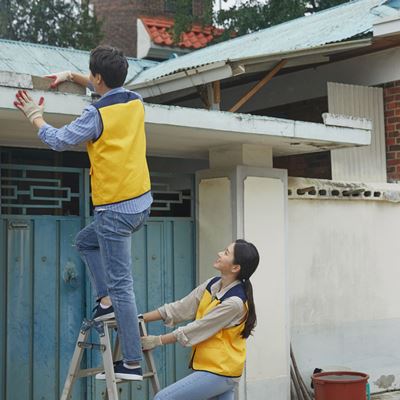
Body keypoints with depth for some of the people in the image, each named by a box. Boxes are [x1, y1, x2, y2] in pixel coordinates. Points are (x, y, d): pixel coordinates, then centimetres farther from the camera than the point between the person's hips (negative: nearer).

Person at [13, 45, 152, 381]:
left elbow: (58, 141, -5)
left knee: (121, 284, -4)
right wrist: (71, 76, 28)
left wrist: (35, 116, 12)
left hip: (115, 210, -8)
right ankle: (106, 301, 18)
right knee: (86, 241, 29)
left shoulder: (97, 114, -15)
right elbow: (109, 89, 30)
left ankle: (132, 363, 0)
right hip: (141, 203, 8)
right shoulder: (136, 102, 7)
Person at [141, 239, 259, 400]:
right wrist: (140, 318, 1)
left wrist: (157, 341, -11)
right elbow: (180, 308, 5)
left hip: (219, 372, -8)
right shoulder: (212, 284, 3)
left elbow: (195, 330, -19)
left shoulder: (234, 302, -23)